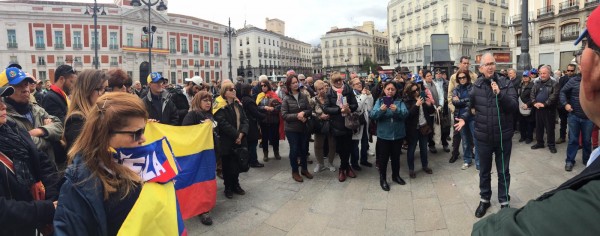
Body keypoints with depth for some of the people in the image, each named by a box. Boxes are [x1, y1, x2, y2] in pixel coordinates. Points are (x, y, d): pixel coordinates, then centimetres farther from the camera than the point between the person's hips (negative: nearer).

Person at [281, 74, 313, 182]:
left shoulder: (303, 96, -1)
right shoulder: (286, 98, -9)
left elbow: (310, 110, 1)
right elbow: (284, 115, -12)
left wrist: (303, 113, -19)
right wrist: (296, 116, -21)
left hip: (303, 128, 3)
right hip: (291, 129, -3)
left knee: (303, 149, 14)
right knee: (294, 150, 5)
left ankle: (304, 169, 32)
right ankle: (295, 172, 21)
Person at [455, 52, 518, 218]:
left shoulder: (506, 83, -7)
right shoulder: (476, 86, -1)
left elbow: (515, 107, -17)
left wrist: (500, 94, -28)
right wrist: (464, 118, 3)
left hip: (503, 137, -2)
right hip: (482, 137, 2)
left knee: (503, 172, 13)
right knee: (484, 171, 17)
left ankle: (504, 201, 31)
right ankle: (484, 199, 35)